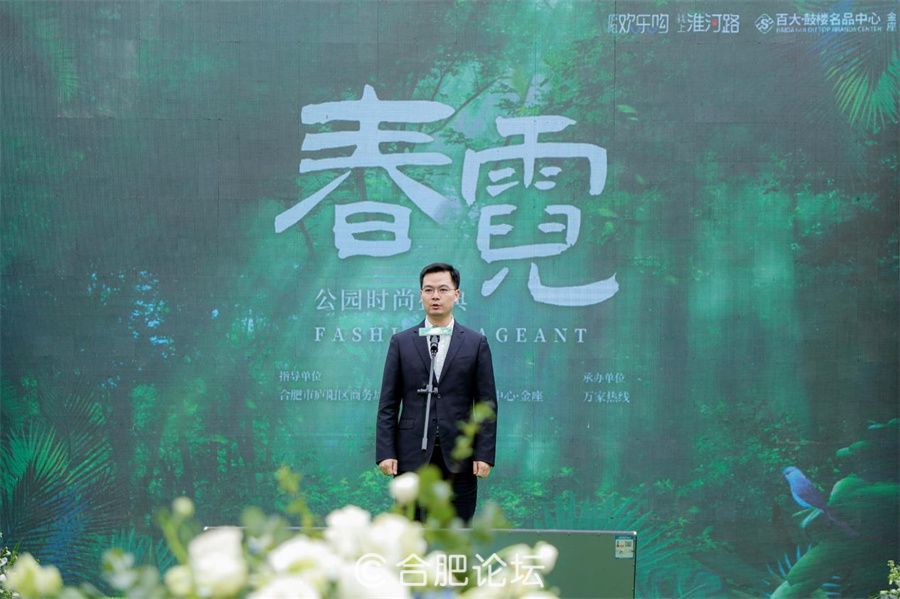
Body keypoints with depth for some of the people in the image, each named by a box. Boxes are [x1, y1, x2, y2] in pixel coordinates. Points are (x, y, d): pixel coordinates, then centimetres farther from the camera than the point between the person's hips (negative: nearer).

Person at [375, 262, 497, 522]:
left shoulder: (476, 343, 6)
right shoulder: (401, 342, 8)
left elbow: (487, 403, 4)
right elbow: (388, 404, 6)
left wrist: (484, 454, -4)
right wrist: (385, 452, -3)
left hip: (459, 458, 0)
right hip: (413, 455, 0)